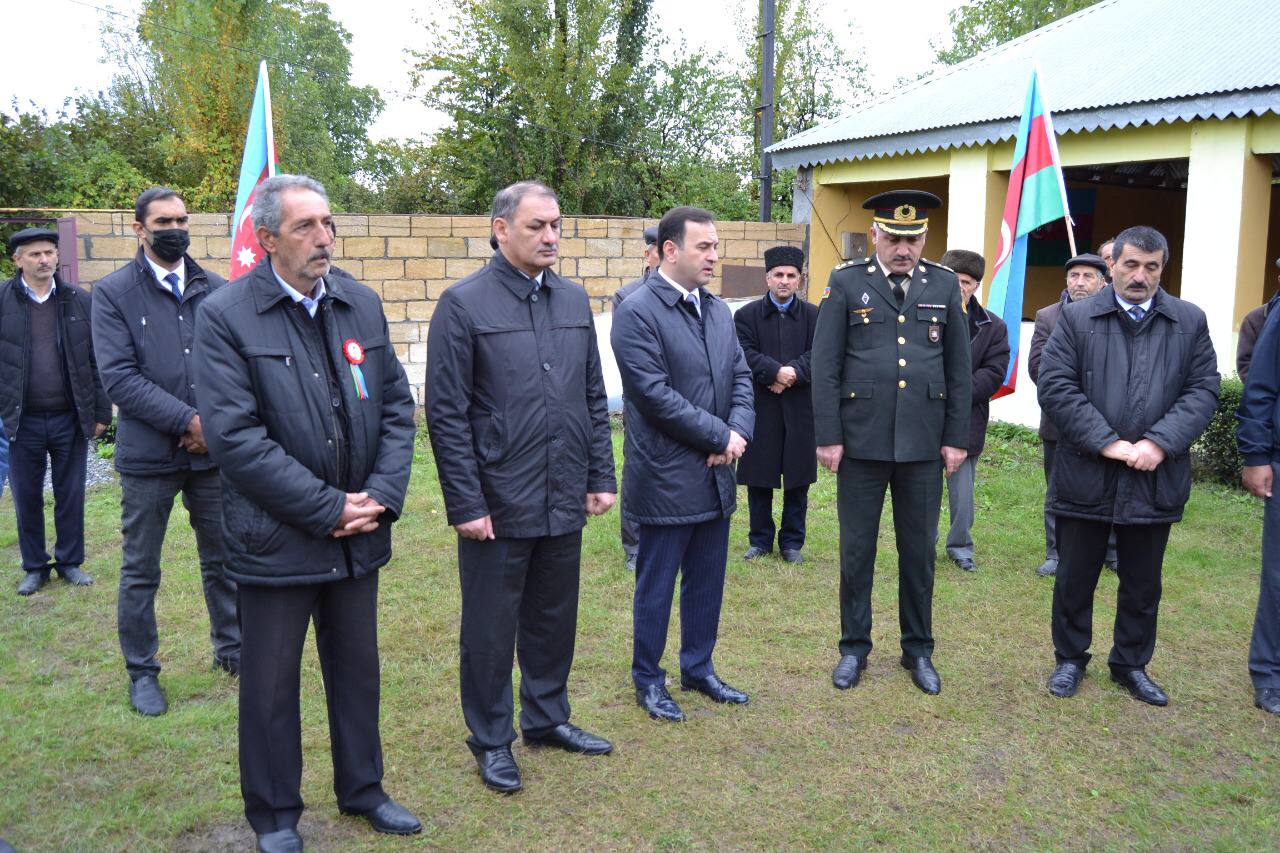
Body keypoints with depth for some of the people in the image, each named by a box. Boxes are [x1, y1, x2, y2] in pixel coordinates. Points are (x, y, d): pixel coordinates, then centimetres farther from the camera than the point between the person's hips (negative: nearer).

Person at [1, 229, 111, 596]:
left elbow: (97, 362, 4)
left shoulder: (81, 302, 1)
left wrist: (102, 412, 2)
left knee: (71, 494, 9)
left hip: (71, 418, 0)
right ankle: (35, 567, 23)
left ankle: (70, 562, 23)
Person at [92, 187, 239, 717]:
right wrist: (188, 421, -17)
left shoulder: (216, 289, 6)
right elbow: (118, 377, -11)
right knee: (140, 572, 9)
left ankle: (231, 650, 32)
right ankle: (142, 672, 25)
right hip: (148, 454, -2)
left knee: (222, 560, 14)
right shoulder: (113, 292, -3)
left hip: (213, 451, 3)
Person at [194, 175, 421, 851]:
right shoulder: (225, 315, -11)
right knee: (270, 683, 10)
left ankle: (361, 789, 38)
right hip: (276, 537, -4)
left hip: (358, 536, 5)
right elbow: (234, 437, -17)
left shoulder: (362, 304, 4)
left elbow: (397, 406, 6)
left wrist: (382, 495, -7)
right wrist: (328, 508, -17)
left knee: (357, 670, 18)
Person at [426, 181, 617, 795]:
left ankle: (547, 717, 37)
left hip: (565, 502, 5)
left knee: (555, 618, 18)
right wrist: (466, 504, -13)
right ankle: (492, 740, 26)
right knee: (491, 627, 9)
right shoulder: (464, 304, -9)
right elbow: (445, 413, -11)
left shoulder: (574, 300, 8)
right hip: (498, 506, -5)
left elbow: (594, 399, 13)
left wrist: (601, 477, 8)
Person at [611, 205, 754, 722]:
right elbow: (655, 394, -19)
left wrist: (739, 431, -8)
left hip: (716, 476, 7)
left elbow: (741, 377, 11)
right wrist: (721, 436, -15)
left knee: (707, 582, 17)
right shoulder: (637, 311, -13)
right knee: (656, 585, 7)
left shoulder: (719, 311, 11)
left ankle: (699, 668, 33)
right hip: (666, 479, -7)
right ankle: (648, 679, 23)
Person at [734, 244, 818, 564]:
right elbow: (747, 355, -8)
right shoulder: (747, 315, 4)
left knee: (798, 479, 7)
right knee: (758, 478, 7)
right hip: (760, 409, 0)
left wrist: (792, 374, -20)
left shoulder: (813, 315, 6)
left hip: (800, 409, 1)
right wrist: (777, 372, -21)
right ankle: (760, 540, 21)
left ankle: (792, 542, 19)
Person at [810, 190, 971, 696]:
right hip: (861, 441, -2)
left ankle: (918, 649, 26)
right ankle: (854, 648, 23)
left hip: (924, 444, 2)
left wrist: (956, 439, 3)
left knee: (919, 551, 11)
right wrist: (828, 436, -7)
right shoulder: (846, 283, -1)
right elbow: (825, 366, -3)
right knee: (856, 550, 8)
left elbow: (959, 369, 8)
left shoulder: (945, 286, 6)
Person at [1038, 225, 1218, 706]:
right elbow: (1055, 387, -9)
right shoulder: (1077, 318, -1)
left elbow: (1203, 391, 0)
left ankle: (1131, 665, 32)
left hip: (1156, 480, 2)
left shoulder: (1190, 322, 5)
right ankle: (1070, 659, 29)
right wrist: (1108, 443, -16)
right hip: (1085, 477, -2)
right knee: (1074, 579, 11)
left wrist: (1160, 443, -15)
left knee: (1143, 585, 14)